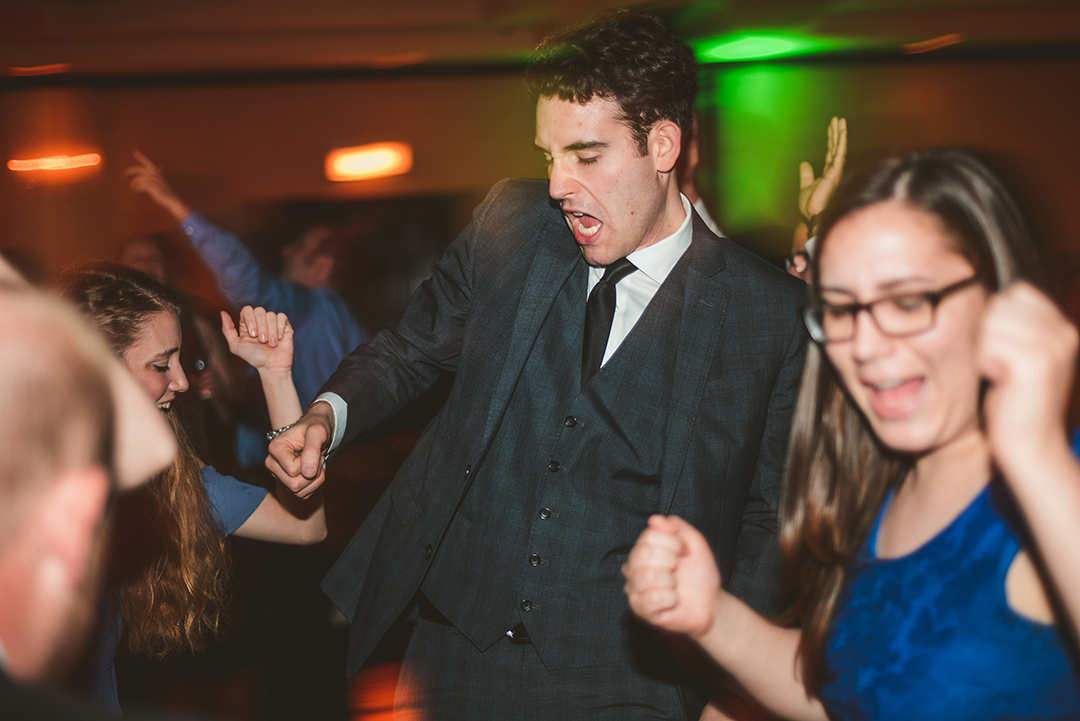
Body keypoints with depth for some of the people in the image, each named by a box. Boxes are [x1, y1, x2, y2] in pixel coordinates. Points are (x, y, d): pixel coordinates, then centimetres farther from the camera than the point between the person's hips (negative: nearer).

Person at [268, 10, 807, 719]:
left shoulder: (773, 313, -9)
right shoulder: (513, 223, 0)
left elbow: (771, 516, -1)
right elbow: (413, 348, 13)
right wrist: (326, 416, -6)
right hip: (457, 642, 3)